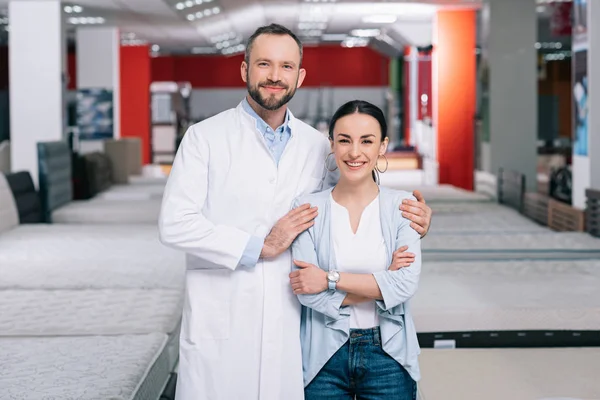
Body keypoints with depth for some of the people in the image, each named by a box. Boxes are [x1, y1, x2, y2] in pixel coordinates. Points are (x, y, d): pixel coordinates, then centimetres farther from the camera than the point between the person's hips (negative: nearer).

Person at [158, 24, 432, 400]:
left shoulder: (317, 146, 10)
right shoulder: (205, 137, -2)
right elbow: (174, 224, -9)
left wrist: (407, 213, 4)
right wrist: (259, 246, -12)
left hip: (287, 327, 3)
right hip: (218, 326, -3)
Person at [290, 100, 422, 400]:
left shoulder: (402, 206, -2)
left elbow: (406, 284, -13)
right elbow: (307, 292, -13)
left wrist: (331, 279, -15)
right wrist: (380, 283, -13)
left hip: (387, 355, 1)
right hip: (324, 356, 0)